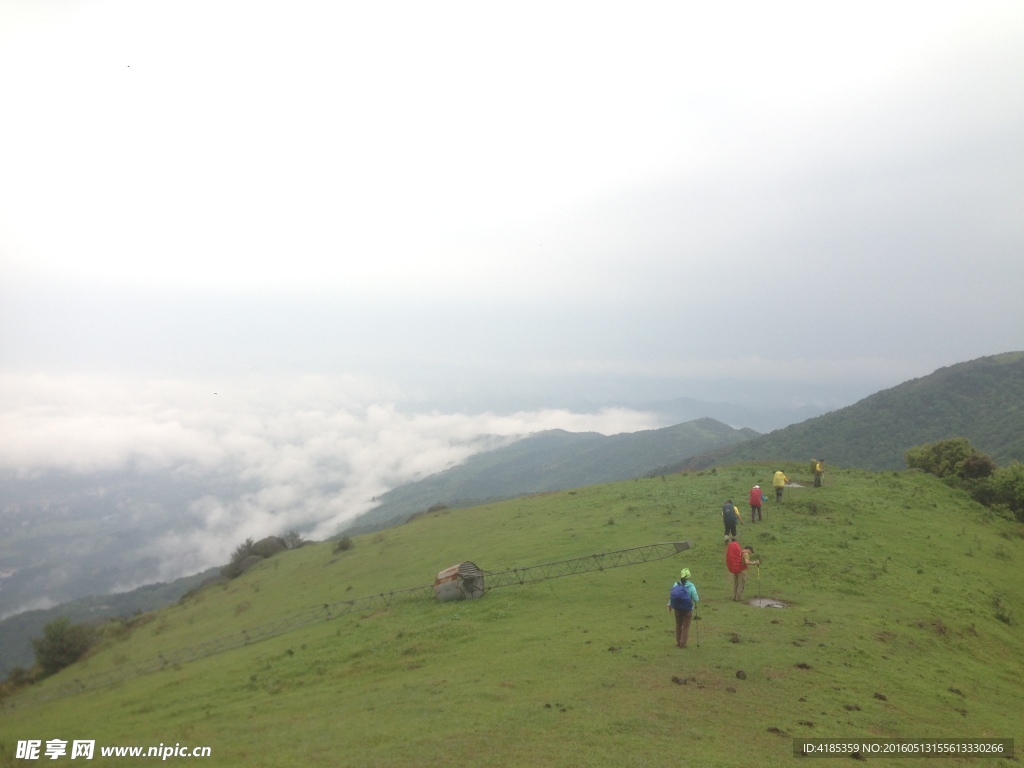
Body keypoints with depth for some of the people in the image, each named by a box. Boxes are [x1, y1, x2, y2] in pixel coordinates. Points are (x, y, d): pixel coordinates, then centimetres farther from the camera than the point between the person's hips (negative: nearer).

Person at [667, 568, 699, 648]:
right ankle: (683, 644, 15)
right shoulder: (691, 586, -18)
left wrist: (669, 605, 11)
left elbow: (671, 595, -5)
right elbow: (695, 598, -16)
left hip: (677, 608, 3)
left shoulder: (676, 584, -10)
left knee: (678, 624, 20)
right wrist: (695, 604, 8)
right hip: (687, 609, -3)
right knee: (686, 626, 12)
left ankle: (678, 642, 30)